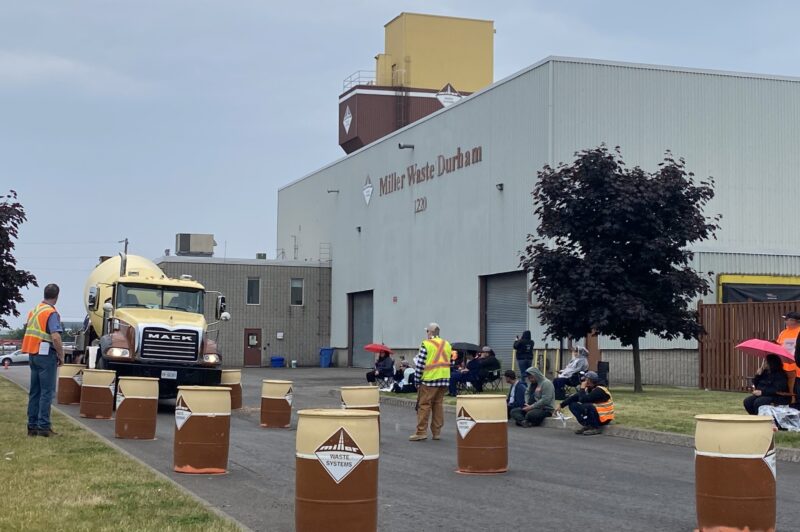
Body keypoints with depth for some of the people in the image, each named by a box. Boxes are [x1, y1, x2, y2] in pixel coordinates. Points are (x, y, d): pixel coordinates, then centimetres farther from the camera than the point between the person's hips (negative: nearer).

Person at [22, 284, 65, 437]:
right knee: (47, 391, -4)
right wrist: (61, 356, -10)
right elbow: (56, 337, -22)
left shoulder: (34, 311, 12)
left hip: (32, 354, 8)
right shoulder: (52, 313, -13)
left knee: (34, 391, 12)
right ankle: (43, 426, -6)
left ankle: (32, 426, 14)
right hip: (46, 355, -8)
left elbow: (29, 331, 17)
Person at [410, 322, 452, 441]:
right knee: (438, 404, 11)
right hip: (444, 379, 6)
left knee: (424, 405, -2)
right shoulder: (447, 344, 11)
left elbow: (420, 364, -10)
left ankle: (421, 432, -4)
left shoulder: (426, 344, -9)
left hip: (429, 379, -6)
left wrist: (417, 381, -3)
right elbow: (447, 362, 13)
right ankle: (437, 432, 11)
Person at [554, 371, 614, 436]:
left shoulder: (599, 390, -20)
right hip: (596, 414, 8)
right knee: (572, 405, 1)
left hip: (603, 418, -8)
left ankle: (596, 428, -15)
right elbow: (574, 397, 1)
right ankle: (586, 425, 0)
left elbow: (583, 400, -30)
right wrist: (561, 405, -7)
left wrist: (582, 388, -17)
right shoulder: (588, 389, 3)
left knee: (585, 406, -33)